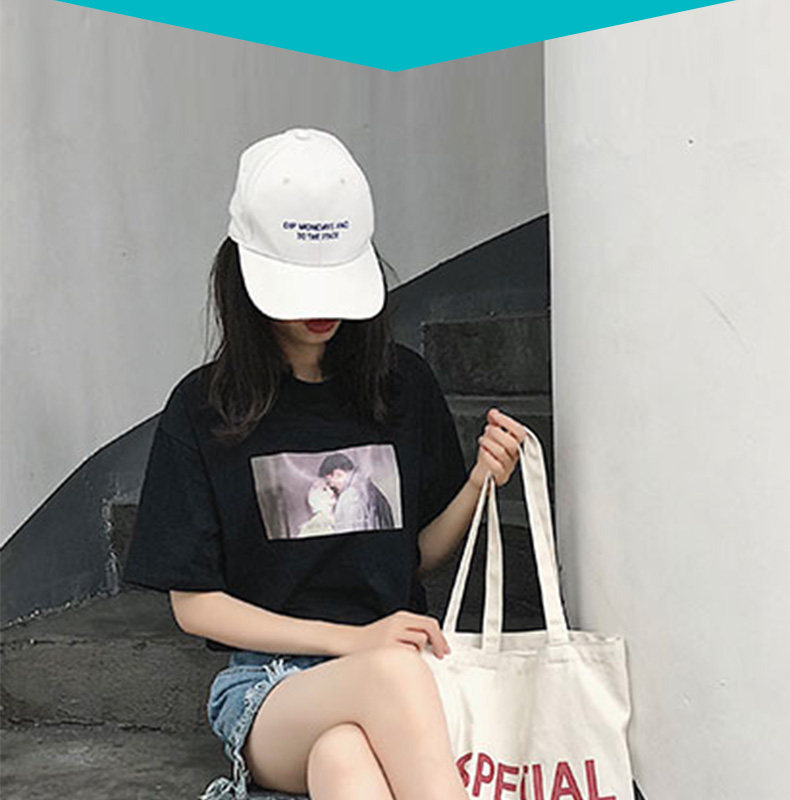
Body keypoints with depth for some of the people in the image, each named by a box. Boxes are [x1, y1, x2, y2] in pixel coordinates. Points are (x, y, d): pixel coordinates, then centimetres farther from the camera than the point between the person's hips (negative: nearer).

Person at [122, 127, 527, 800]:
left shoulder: (403, 383, 6)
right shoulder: (203, 407, -1)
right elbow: (194, 604, 0)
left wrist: (479, 482, -6)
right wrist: (351, 640, -10)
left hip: (395, 671, 1)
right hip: (264, 686, -1)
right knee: (395, 674, -36)